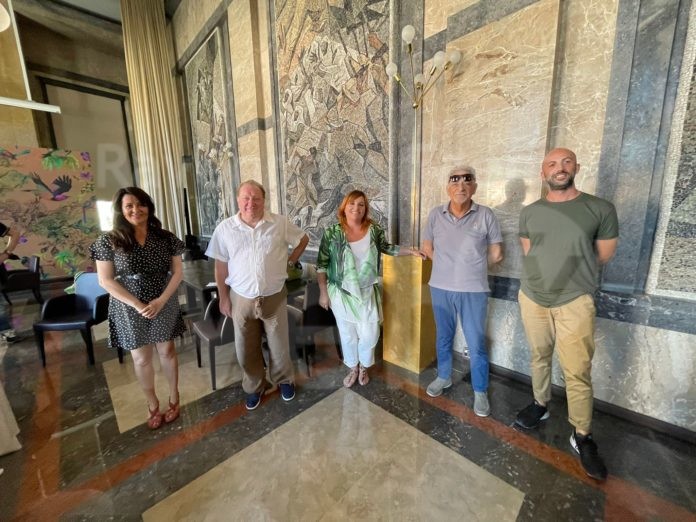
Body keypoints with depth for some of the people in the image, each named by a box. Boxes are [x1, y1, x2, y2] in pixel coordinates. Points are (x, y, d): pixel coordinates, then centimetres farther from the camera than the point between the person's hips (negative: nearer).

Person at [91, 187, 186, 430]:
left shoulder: (166, 238, -4)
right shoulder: (109, 241, -7)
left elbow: (177, 272, -3)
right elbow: (106, 281, -7)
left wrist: (161, 300, -14)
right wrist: (138, 305, -15)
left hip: (164, 305, 1)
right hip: (129, 309, 0)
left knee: (167, 351, 13)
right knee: (141, 359, 12)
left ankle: (174, 397, 34)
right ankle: (153, 404, 34)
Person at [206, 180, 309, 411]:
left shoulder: (280, 223, -8)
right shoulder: (225, 228, -5)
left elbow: (303, 239, 9)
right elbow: (221, 265, 1)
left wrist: (290, 260, 3)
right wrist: (223, 298, 2)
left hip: (274, 297, -1)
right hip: (241, 299, 1)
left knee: (279, 345, 16)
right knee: (246, 350, 16)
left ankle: (284, 380, 43)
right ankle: (254, 387, 42)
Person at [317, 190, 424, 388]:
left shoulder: (374, 230, -5)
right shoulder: (332, 233, -11)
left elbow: (386, 248, 13)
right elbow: (321, 264, -6)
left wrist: (411, 251, 5)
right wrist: (323, 292, -5)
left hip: (367, 292, 2)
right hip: (342, 293, -1)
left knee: (369, 334, 8)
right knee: (348, 334, 13)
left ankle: (364, 367, 38)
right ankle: (353, 368, 40)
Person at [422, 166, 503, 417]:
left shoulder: (486, 215, -7)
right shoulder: (435, 214, -1)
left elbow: (496, 254, 0)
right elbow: (427, 247, 10)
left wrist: (473, 266, 5)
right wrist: (446, 266, 5)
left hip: (474, 291, -2)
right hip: (440, 288, 2)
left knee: (476, 345, 9)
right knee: (443, 338, 19)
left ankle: (480, 391, 31)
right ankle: (443, 377, 41)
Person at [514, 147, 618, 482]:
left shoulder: (600, 210, -5)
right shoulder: (529, 213, 4)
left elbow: (603, 256, 4)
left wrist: (571, 272, 9)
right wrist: (546, 276, 3)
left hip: (575, 303, -3)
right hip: (532, 299, 3)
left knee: (578, 373, 2)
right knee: (539, 357, 18)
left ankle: (582, 437, 21)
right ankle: (540, 406, 39)